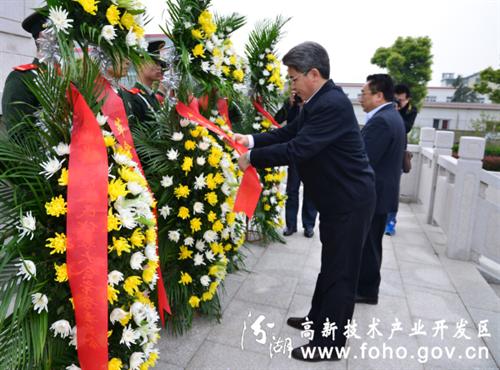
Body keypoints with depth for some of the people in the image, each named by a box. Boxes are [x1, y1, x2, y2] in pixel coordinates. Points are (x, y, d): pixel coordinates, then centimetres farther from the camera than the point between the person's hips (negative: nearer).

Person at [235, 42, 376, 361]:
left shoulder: (333, 104, -24)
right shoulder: (318, 101, 8)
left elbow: (297, 149, -29)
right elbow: (289, 132, 12)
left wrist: (252, 158, -19)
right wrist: (251, 140, 0)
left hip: (350, 201, -10)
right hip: (336, 198, 10)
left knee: (341, 272, 3)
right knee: (330, 264, 22)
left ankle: (330, 344, 20)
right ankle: (318, 319, 41)